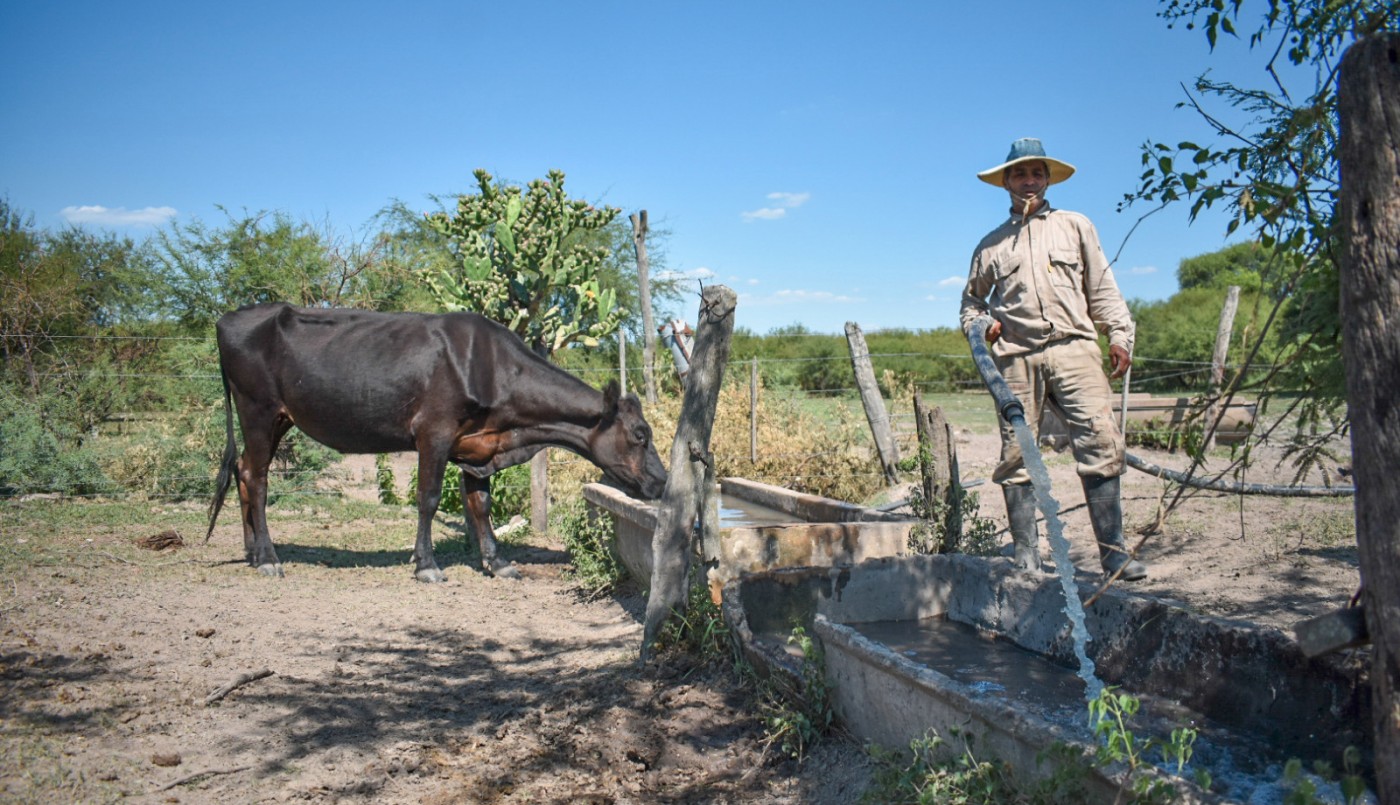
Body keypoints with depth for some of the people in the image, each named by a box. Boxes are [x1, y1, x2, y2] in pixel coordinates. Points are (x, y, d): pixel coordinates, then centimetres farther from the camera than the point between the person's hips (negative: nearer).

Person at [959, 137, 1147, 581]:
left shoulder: (1074, 226, 20)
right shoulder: (992, 244, 21)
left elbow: (1102, 287, 16)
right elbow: (972, 297, 29)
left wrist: (1119, 334, 4)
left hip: (1072, 348, -1)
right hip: (1017, 357, 1)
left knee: (1100, 443, -12)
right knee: (1016, 453, -3)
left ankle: (1114, 551, -8)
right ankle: (1025, 551, 4)